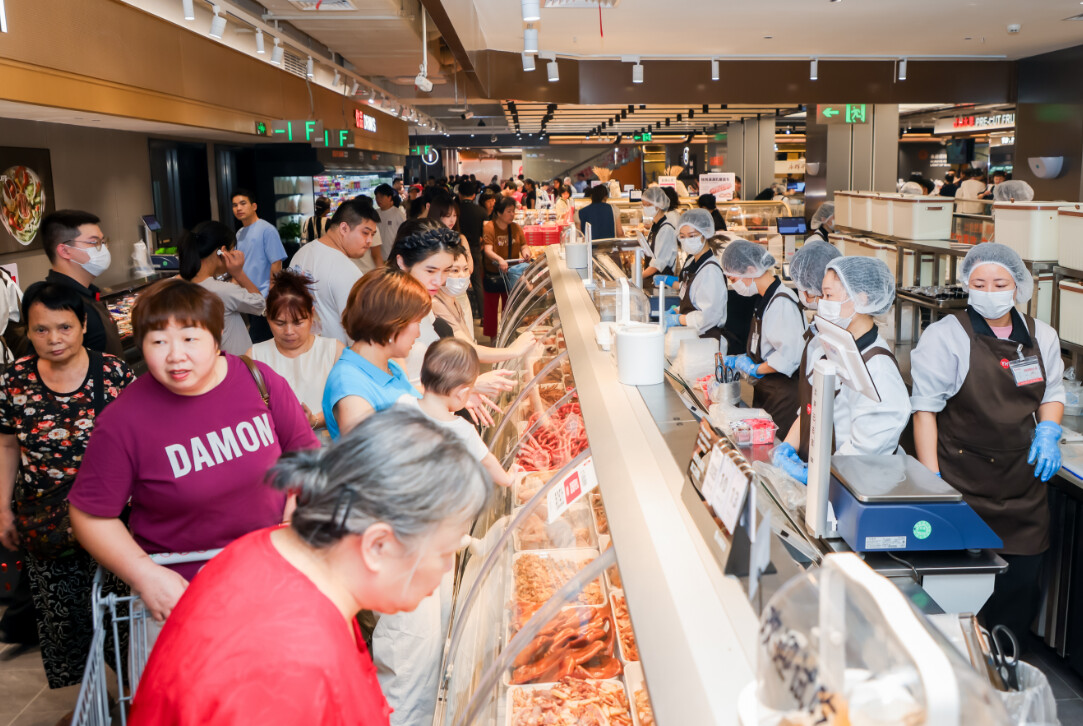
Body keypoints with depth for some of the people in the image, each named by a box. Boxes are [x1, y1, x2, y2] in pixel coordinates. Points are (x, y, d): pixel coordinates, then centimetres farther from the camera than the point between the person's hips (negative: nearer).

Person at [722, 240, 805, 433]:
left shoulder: (782, 303, -20)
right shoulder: (766, 299, 11)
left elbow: (789, 356, -26)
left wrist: (755, 369, -15)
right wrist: (739, 360, 11)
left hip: (782, 393, -10)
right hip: (764, 388, 10)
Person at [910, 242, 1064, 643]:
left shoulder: (1041, 336, 8)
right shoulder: (945, 336, -8)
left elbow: (1052, 395, 22)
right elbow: (925, 410, -9)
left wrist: (1047, 431, -1)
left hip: (1024, 483, 5)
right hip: (964, 487, -5)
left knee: (1022, 579, 9)